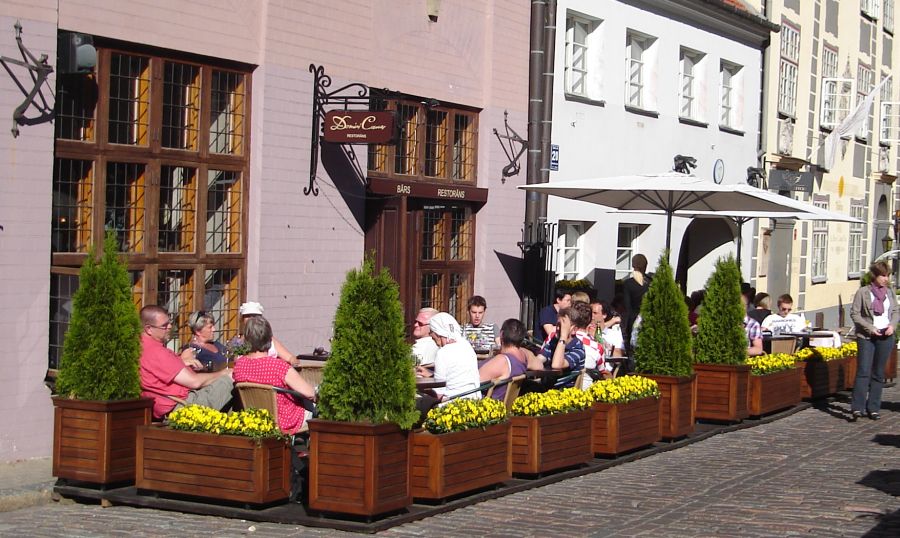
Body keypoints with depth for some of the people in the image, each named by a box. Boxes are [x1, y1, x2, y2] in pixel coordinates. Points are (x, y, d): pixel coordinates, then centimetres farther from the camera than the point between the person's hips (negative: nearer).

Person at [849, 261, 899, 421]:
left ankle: (873, 408, 11)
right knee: (863, 372, -12)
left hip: (885, 337, 4)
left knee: (878, 373, 7)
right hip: (866, 337, -4)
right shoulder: (863, 292, -3)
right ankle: (857, 408, -15)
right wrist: (870, 328, -13)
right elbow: (854, 313, -4)